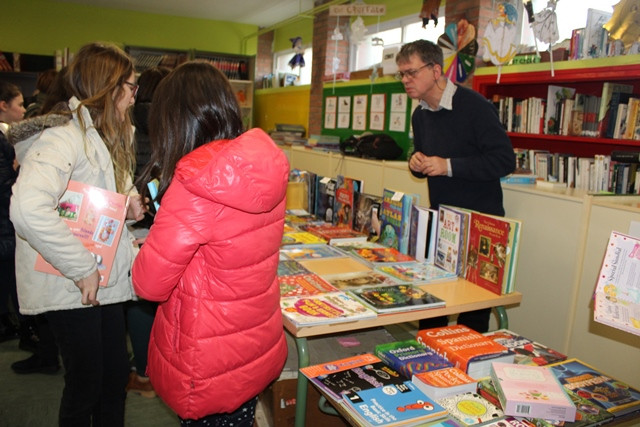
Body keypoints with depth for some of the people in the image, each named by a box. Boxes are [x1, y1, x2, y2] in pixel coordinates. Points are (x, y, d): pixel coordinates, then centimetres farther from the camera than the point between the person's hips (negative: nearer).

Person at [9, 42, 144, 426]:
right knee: (85, 387, 8)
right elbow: (28, 210, -35)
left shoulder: (109, 136, 12)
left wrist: (129, 198, 6)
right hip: (71, 289, -8)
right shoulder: (62, 135, -20)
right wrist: (83, 269, -28)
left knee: (116, 378, 17)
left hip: (105, 281, 8)